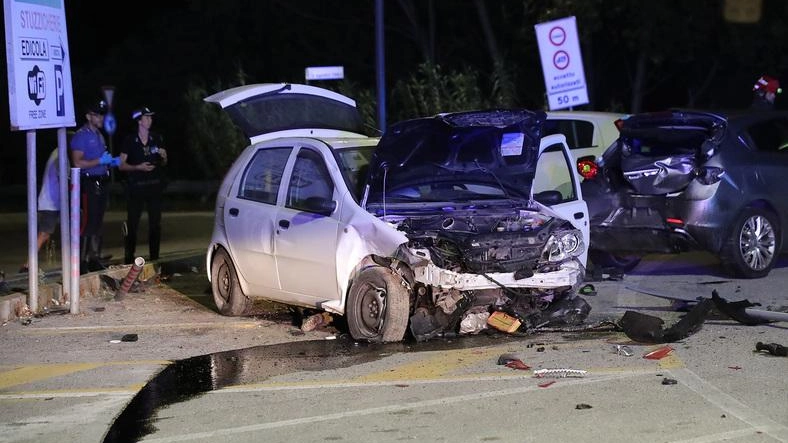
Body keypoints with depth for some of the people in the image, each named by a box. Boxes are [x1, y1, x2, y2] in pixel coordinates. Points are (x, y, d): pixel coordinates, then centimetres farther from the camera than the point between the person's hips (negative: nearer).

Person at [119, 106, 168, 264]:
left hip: (154, 186, 4)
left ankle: (154, 257, 12)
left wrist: (163, 157, -4)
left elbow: (163, 164, 18)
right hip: (135, 186, -4)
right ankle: (129, 259, 1)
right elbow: (122, 165, -2)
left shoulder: (157, 139, 9)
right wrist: (138, 167, -15)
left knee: (155, 223, 4)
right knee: (132, 223, -3)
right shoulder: (130, 140, -3)